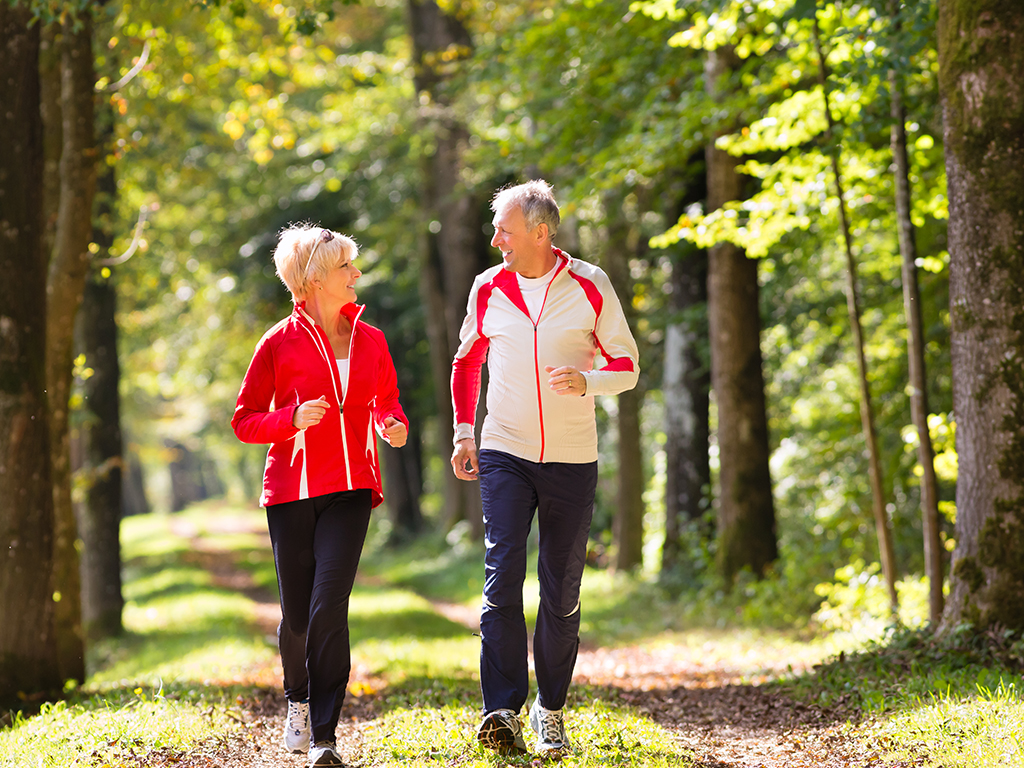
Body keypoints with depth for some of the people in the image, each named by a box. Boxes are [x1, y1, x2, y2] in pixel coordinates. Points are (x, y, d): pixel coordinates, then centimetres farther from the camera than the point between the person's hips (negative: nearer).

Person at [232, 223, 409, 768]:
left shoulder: (369, 340, 8)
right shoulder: (279, 343, -2)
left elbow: (386, 401, 23)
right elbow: (244, 421, 1)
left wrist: (394, 426, 0)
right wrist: (293, 418, -17)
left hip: (349, 488, 1)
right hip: (292, 488, -1)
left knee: (329, 605, -14)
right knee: (297, 614, 5)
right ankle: (298, 703, 35)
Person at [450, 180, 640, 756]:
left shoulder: (590, 286, -3)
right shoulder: (488, 289, 3)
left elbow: (627, 366, 2)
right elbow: (467, 363, 18)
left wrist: (586, 381, -19)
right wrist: (464, 433, 8)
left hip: (571, 460, 0)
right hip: (504, 454, 1)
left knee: (562, 593, 5)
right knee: (502, 578, -14)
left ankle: (550, 710, 18)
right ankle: (504, 710, -16)